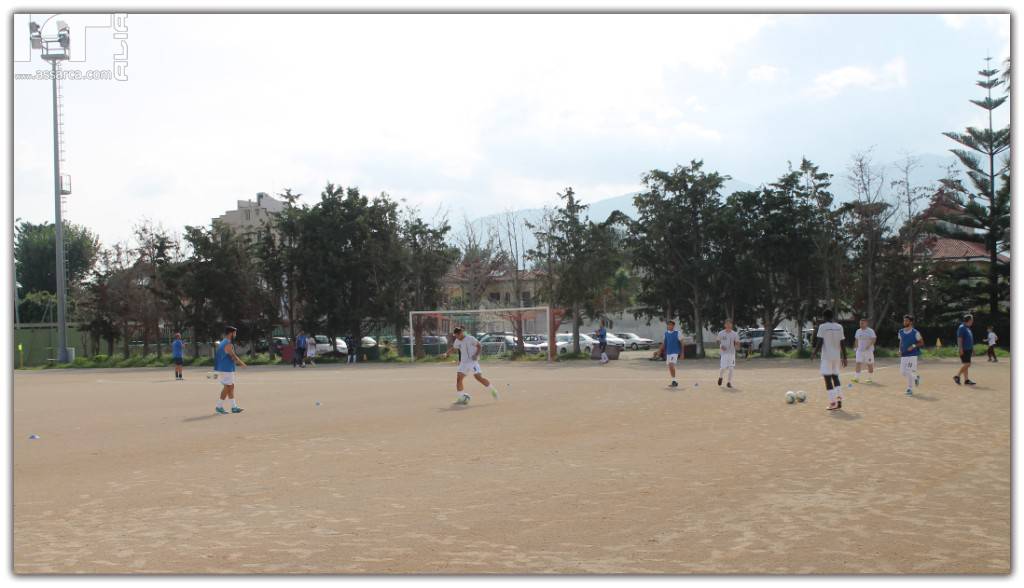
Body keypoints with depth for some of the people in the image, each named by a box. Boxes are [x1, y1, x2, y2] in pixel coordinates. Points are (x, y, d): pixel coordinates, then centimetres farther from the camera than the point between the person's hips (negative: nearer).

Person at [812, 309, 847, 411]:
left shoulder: (822, 327, -7)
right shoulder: (839, 327, 8)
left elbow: (820, 342, -12)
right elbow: (842, 343, 7)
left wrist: (815, 353, -2)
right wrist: (844, 357, 12)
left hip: (827, 356, -5)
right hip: (837, 356, 6)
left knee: (828, 378, -4)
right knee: (835, 376, 18)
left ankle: (833, 403, -11)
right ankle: (839, 400, 11)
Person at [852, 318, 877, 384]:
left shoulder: (870, 331, -6)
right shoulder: (858, 331, 11)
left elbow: (874, 339, -12)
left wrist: (869, 346, -23)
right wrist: (857, 347, 10)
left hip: (868, 350, -4)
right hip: (860, 350, 4)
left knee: (870, 365, 4)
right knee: (858, 363, -7)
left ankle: (869, 378, 15)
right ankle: (857, 378, -9)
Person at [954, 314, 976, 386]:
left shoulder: (968, 328, 18)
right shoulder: (962, 328, -11)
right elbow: (959, 339, -17)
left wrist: (972, 349, 23)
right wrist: (961, 349, -22)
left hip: (968, 349, 10)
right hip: (964, 350, -10)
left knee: (966, 365, 8)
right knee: (967, 364, -13)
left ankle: (966, 380, 9)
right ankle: (957, 376, -4)